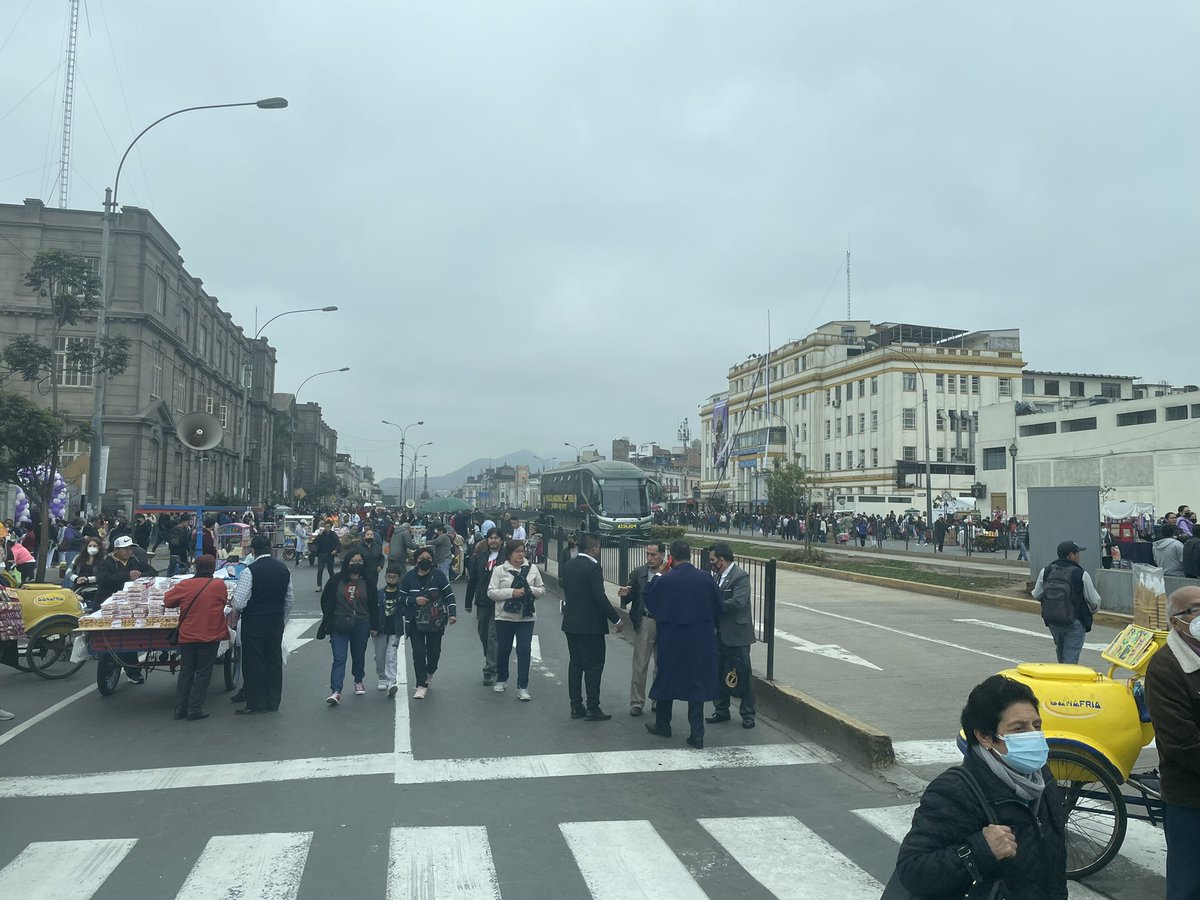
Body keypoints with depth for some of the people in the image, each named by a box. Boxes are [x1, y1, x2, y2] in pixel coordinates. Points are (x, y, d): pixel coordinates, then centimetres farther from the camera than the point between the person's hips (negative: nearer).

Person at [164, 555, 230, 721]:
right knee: (203, 673, 5)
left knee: (186, 672, 14)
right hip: (210, 637, -2)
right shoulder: (219, 586, -8)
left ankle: (180, 708, 18)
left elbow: (167, 601, 5)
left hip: (187, 637, 2)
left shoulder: (184, 585, -5)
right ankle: (195, 709, 4)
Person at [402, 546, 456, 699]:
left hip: (435, 622, 0)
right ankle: (421, 686, 2)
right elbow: (402, 597, 6)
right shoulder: (409, 577, 2)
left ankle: (429, 673, 37)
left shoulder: (439, 575, -1)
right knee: (418, 653, -6)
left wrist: (452, 613, -9)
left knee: (434, 651, 6)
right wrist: (414, 600, -13)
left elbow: (449, 595, 1)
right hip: (416, 622, 0)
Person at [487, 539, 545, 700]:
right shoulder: (499, 570, -2)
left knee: (524, 650, -5)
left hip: (526, 617, 1)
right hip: (505, 616, -1)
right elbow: (491, 592, -8)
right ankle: (501, 680, 35)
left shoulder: (532, 568, 5)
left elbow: (542, 589, 9)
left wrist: (530, 590, -11)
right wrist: (512, 592, -18)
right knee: (503, 649, 13)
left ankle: (522, 687, 1)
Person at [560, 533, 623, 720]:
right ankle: (592, 708, 4)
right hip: (591, 625, -7)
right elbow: (600, 598, -19)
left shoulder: (566, 567, 6)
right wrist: (616, 619, -12)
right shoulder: (593, 568, -16)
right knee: (593, 666, 1)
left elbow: (566, 594, 11)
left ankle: (576, 706, 16)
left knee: (575, 664, 12)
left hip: (571, 624, 7)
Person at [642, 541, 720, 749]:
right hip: (700, 642, 1)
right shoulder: (706, 579, -8)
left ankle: (662, 725, 31)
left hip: (671, 641, -1)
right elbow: (717, 609, 2)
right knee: (697, 683, 7)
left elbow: (649, 601, 4)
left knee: (666, 680, 16)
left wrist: (656, 575, 10)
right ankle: (697, 735, 6)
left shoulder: (663, 581, -14)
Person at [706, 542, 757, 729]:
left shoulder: (741, 576, -16)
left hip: (737, 635, -8)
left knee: (743, 675, 4)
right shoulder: (717, 576, 9)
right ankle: (721, 710, 27)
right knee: (719, 673, 15)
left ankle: (747, 714, 15)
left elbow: (737, 602, -25)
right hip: (720, 634, 8)